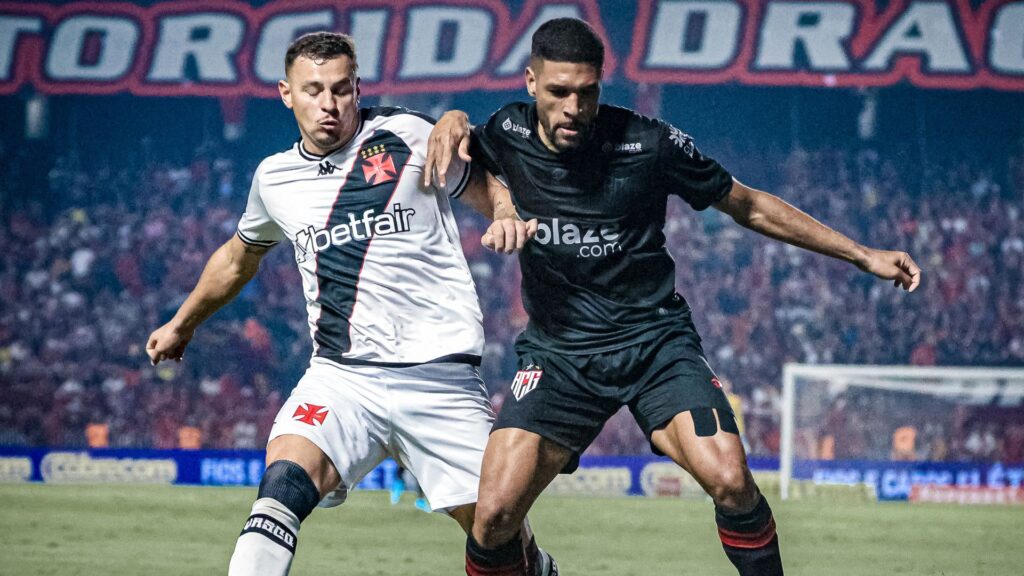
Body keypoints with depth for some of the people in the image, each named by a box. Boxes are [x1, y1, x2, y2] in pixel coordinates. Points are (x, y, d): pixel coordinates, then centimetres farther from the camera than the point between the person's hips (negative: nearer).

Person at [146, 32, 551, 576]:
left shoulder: (409, 137, 1)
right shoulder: (274, 178, 11)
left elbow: (491, 192, 13)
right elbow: (238, 258, 31)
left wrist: (513, 219, -11)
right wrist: (182, 323, 45)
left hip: (441, 375, -2)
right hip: (341, 376, 2)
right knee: (283, 483, -26)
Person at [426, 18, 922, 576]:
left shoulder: (648, 143, -11)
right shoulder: (508, 134, -5)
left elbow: (748, 205, 3)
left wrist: (862, 255, 3)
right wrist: (452, 123, -5)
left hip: (655, 341, -1)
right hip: (557, 353, 2)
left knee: (730, 481, -25)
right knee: (493, 515, -15)